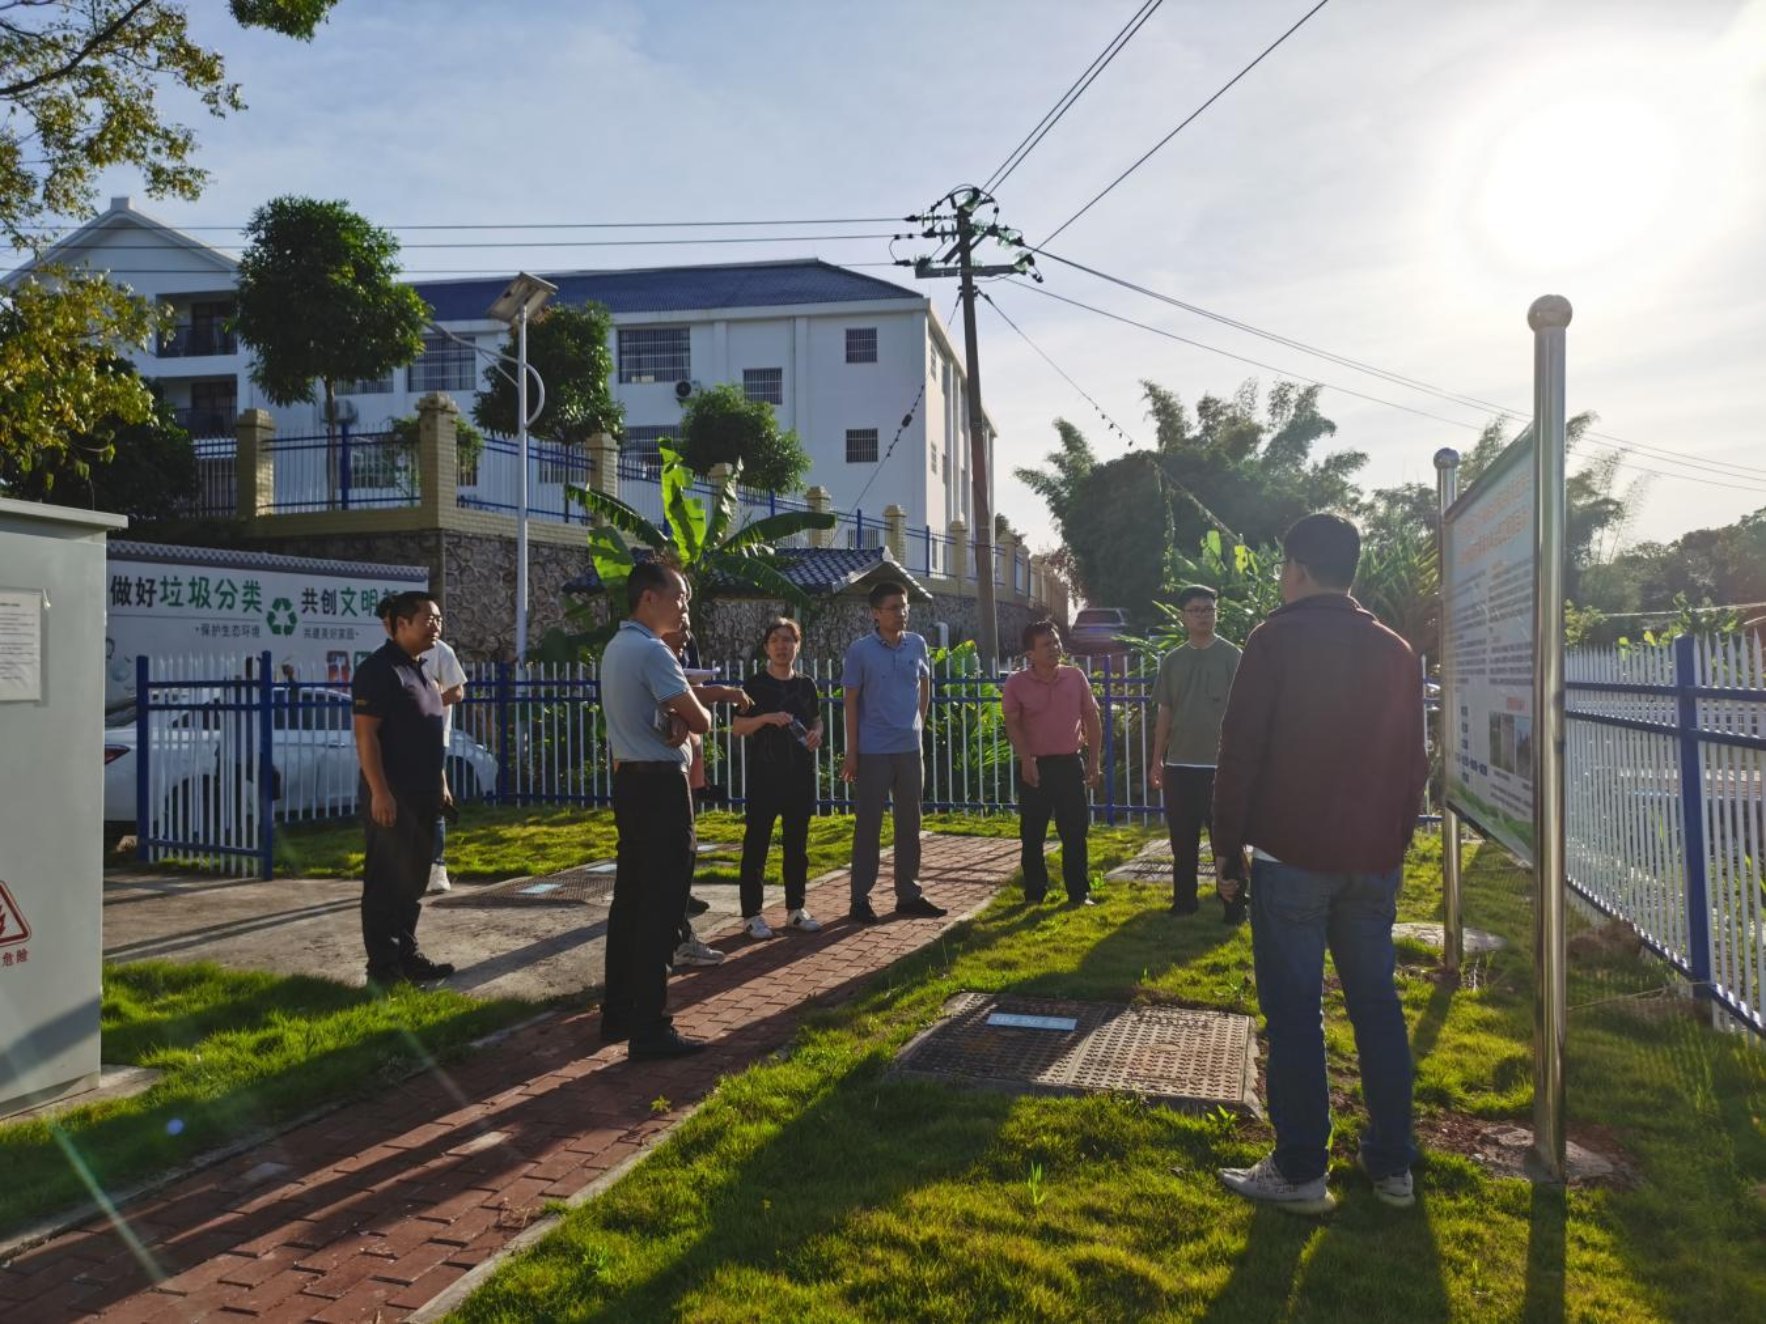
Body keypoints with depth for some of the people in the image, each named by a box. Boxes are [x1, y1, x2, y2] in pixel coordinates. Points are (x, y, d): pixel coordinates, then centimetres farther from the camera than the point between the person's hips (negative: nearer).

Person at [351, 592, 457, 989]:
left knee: (413, 882, 14)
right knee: (386, 883, -1)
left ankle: (407, 955, 23)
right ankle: (383, 965, 6)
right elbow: (365, 735, -18)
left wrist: (441, 785, 19)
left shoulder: (422, 670, 15)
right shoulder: (378, 669, -13)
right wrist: (379, 792, -22)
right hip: (392, 798, -9)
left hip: (422, 797, 9)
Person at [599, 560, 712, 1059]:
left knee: (630, 899, 14)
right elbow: (701, 721, -17)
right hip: (659, 785, -10)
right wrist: (685, 718, 4)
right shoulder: (652, 651, -17)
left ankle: (618, 1013, 22)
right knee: (659, 907, -5)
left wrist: (673, 719, -8)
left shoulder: (617, 648, 14)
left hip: (630, 780, 10)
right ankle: (649, 1028, 0)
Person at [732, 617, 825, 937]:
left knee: (797, 844, 10)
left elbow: (816, 719, 19)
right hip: (764, 775, -4)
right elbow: (737, 728, -5)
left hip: (800, 775, 4)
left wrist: (817, 733, -3)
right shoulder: (754, 685, -3)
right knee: (756, 844, -2)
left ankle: (795, 909, 21)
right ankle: (752, 914, 5)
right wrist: (767, 718, -20)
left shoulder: (805, 684, 9)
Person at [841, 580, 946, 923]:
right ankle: (860, 898, 11)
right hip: (874, 751, -4)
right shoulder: (860, 650, -8)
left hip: (909, 748, 4)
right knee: (868, 823, 2)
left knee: (909, 822, 11)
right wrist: (851, 752, -7)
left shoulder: (917, 644, 3)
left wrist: (920, 723, 12)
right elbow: (851, 701, -5)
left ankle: (908, 894, 22)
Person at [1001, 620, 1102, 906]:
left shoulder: (1075, 677, 1)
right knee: (1032, 835, 5)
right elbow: (1013, 724, -9)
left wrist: (1093, 761, 4)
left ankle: (1079, 893, 17)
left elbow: (1092, 719, 7)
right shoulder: (1016, 683, -6)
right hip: (1034, 766, -2)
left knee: (1075, 832, 6)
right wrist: (1026, 759, -20)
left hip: (1069, 763, 2)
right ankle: (1034, 895, 16)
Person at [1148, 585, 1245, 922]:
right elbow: (1165, 713, 12)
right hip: (1179, 764, 4)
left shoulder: (1232, 656, -2)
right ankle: (1184, 900, 21)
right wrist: (1157, 760, 9)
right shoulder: (1172, 660, 9)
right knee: (1182, 840, 10)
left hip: (1220, 764, -4)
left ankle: (1235, 905, 7)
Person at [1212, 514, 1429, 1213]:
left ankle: (1300, 1171, 6)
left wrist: (1228, 847, -3)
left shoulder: (1276, 640, -7)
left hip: (1291, 858, -5)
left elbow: (1240, 752, -10)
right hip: (1374, 861, 6)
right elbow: (1413, 761, 13)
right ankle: (1391, 1164, 21)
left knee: (1293, 1011, 0)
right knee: (1377, 1005, 13)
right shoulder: (1396, 651, 11)